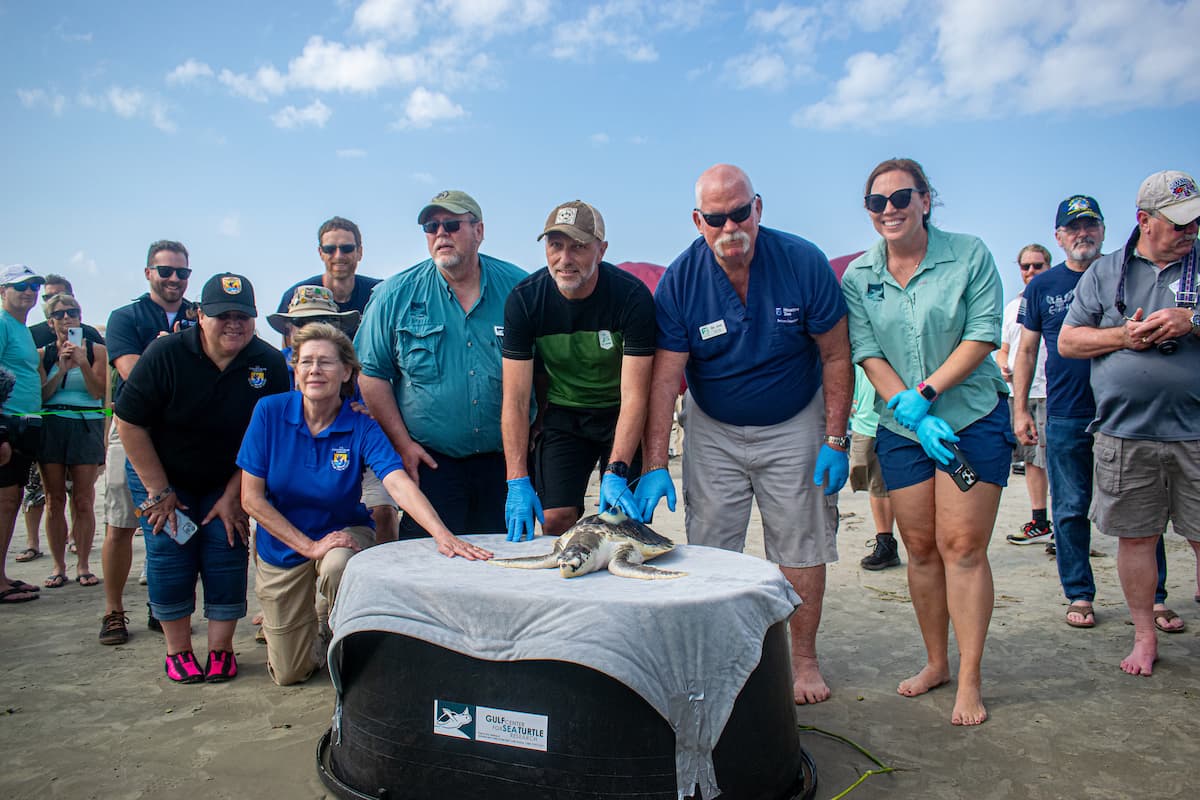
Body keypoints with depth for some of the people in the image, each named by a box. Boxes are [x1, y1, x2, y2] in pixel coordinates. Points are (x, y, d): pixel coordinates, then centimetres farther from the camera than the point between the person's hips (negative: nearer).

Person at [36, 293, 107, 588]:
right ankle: (59, 566, 11)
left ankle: (83, 566, 6)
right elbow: (41, 395, 2)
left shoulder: (96, 350, 4)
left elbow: (99, 392, -3)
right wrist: (61, 370, -10)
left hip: (86, 427, -2)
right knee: (55, 501, 3)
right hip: (51, 427, 2)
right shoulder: (43, 354, 9)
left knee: (83, 500, -2)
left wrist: (82, 363, -15)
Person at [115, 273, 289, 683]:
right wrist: (159, 492, -13)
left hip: (227, 482, 1)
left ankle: (221, 649, 8)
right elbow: (130, 422, -16)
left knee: (227, 555, -3)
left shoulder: (270, 364, -15)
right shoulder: (166, 354, -21)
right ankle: (177, 650, 10)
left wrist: (233, 495, -10)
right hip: (159, 475, -1)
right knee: (169, 556, -3)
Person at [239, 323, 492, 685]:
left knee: (339, 566, -39)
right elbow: (252, 498, -13)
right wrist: (309, 546, -20)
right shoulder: (270, 412, -16)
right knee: (289, 674, 6)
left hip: (343, 533, -1)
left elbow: (399, 483, -34)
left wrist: (444, 535, -50)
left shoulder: (361, 428, -19)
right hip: (283, 545, 1)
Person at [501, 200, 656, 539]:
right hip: (562, 414, 1)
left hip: (620, 416, -1)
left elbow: (634, 395, -22)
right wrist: (517, 482, -23)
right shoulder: (524, 299, -16)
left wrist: (616, 472, -32)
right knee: (555, 518, -8)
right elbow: (515, 399, -15)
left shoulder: (633, 297, -21)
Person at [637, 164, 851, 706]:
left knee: (801, 546, 5)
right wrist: (655, 467, -22)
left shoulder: (803, 263, -15)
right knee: (709, 550, 2)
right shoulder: (679, 281, -15)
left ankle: (803, 659, 21)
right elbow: (664, 377, -16)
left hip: (793, 427, 0)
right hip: (713, 431, 1)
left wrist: (836, 441, -10)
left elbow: (836, 355, -7)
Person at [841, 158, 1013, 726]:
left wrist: (926, 391, -17)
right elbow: (868, 354, -3)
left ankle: (970, 680, 6)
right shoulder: (858, 277, 3)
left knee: (962, 546, -6)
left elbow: (983, 335, -9)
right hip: (902, 427, 3)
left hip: (973, 417, -3)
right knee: (920, 548, 8)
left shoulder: (968, 255, -4)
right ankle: (936, 662, 24)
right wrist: (911, 412, -15)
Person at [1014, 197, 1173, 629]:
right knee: (1071, 510, 5)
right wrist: (1020, 409, 3)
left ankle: (1154, 597, 16)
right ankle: (1079, 595, 17)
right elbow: (1026, 351, 8)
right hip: (1066, 418, 0)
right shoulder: (1042, 287, 7)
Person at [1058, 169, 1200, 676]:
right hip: (1124, 434, 0)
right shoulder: (1104, 273, 10)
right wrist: (1122, 336, -7)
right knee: (1135, 536, 8)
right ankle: (1145, 635, 22)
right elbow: (1067, 341, 8)